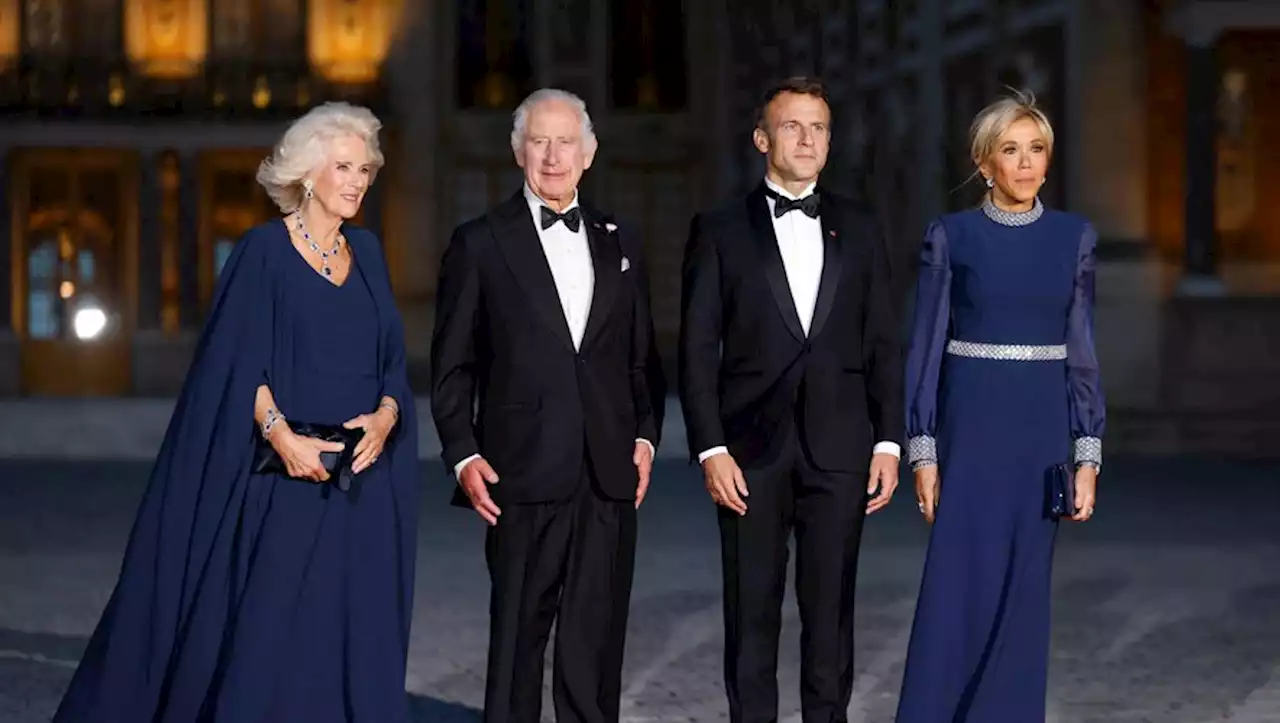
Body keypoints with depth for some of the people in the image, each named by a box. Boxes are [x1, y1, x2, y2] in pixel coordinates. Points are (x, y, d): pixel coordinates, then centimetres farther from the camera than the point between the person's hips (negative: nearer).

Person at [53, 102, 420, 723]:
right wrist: (281, 433, -21)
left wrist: (385, 417, -8)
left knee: (354, 639, 2)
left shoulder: (367, 253, 12)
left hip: (362, 484, 5)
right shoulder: (264, 250, -3)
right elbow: (238, 363, -8)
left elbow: (392, 363, 12)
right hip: (284, 480, -5)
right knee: (263, 636, -6)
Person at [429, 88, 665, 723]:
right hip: (526, 474, -3)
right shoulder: (480, 244, 3)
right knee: (517, 634, 1)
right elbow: (452, 367, 3)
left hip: (610, 475, 3)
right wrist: (463, 456, -6)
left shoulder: (618, 245, 14)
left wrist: (645, 435, 4)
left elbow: (642, 356, 17)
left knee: (597, 637, 6)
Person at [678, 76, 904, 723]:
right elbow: (698, 351, -1)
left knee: (830, 607, 4)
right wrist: (710, 449, -9)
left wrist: (889, 441, 1)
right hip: (752, 450, -1)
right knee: (752, 609, 3)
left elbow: (883, 346, 9)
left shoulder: (858, 230, 9)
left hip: (839, 449, 2)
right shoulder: (720, 230, 2)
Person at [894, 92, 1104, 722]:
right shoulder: (951, 236, -2)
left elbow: (1081, 351, 7)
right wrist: (922, 452, -7)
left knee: (1023, 590, 5)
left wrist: (1088, 455, 1)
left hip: (1043, 425, 3)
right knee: (957, 588, -8)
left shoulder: (1073, 237, 5)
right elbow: (926, 346, -1)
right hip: (971, 421, -2)